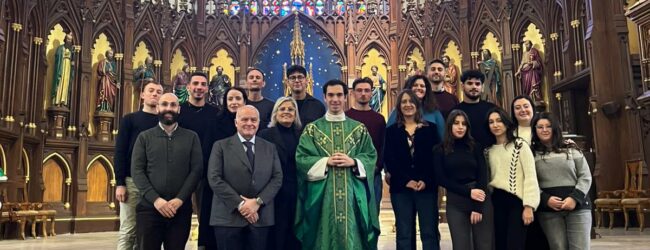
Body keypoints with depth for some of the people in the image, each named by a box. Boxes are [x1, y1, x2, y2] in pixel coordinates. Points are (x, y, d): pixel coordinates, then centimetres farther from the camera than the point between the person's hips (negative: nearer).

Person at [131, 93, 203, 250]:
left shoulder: (191, 137, 8)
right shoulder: (144, 137, 8)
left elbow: (196, 170, 0)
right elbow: (137, 171, 0)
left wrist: (179, 199, -11)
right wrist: (155, 199, -12)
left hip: (181, 209, 0)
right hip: (149, 208, 0)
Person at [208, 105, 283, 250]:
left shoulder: (270, 148, 12)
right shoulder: (221, 146, 3)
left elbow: (277, 178, 4)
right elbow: (214, 179, -6)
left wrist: (258, 202, -11)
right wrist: (240, 204, -13)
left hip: (261, 217, 2)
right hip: (228, 217, -2)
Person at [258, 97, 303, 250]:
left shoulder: (302, 135, 10)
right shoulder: (265, 135, -1)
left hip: (298, 194, 3)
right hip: (276, 194, -3)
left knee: (295, 236, 10)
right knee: (276, 237, 4)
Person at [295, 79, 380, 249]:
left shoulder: (359, 128, 9)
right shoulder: (312, 128, 5)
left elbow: (371, 156, 4)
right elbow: (301, 158, -3)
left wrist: (353, 162, -13)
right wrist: (326, 162, -15)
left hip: (353, 195, 1)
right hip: (322, 195, -1)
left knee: (352, 235, 4)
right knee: (325, 236, 4)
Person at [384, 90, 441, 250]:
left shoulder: (430, 128, 8)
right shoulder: (392, 130, 8)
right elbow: (389, 159, 0)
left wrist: (425, 180, -12)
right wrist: (406, 180, -11)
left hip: (427, 186, 0)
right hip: (401, 187, 0)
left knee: (429, 232, 1)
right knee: (404, 233, 5)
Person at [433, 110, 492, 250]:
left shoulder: (474, 147, 7)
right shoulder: (440, 150, 4)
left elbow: (483, 176, 1)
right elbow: (442, 179, -1)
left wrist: (478, 207, -8)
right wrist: (468, 191, -11)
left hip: (481, 201, 1)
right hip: (456, 204, -1)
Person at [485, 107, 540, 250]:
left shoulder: (519, 145, -1)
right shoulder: (489, 151, 13)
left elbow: (530, 176, -7)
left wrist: (529, 206, -14)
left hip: (517, 200, -4)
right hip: (497, 202, 5)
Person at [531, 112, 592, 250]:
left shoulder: (571, 149, 11)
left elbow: (585, 176, 6)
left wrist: (575, 198, -8)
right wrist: (545, 199, -14)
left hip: (577, 206, 1)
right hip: (548, 210, -1)